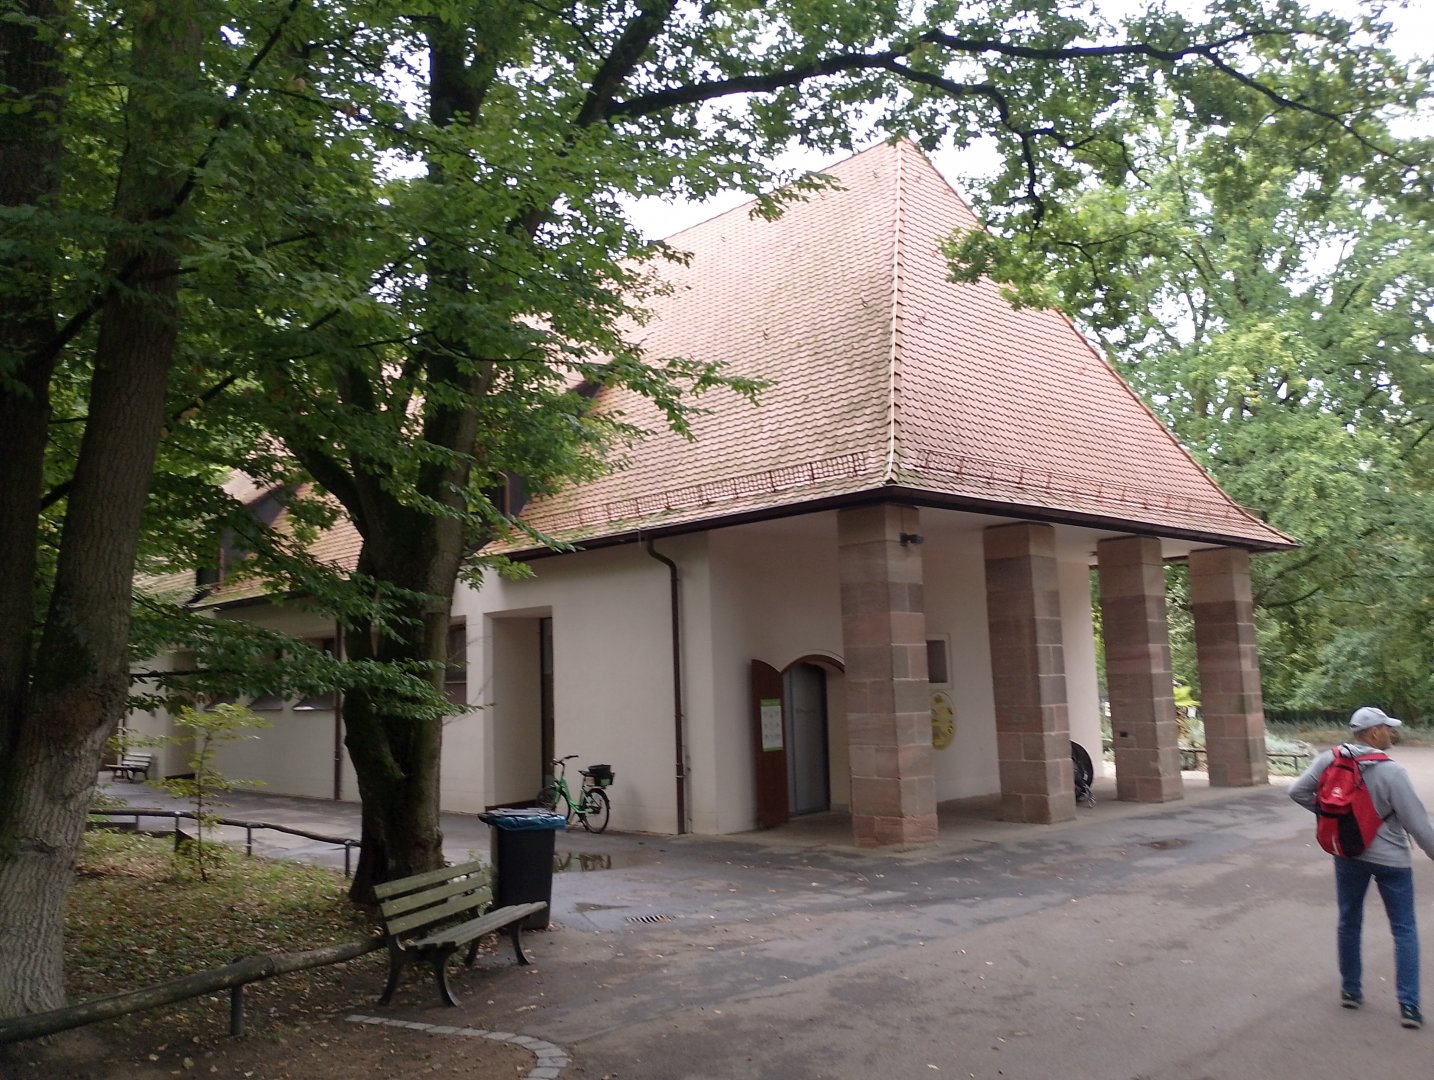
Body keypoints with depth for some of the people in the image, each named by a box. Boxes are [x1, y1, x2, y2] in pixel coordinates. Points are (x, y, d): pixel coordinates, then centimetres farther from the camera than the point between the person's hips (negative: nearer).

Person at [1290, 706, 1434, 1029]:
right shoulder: (1391, 772, -22)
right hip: (1390, 859, -4)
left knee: (1349, 922, 18)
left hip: (1348, 854, 4)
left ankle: (1350, 990, 28)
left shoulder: (1329, 760, -10)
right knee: (1404, 930, 10)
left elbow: (1298, 792, -4)